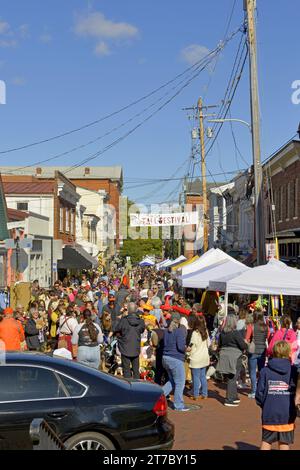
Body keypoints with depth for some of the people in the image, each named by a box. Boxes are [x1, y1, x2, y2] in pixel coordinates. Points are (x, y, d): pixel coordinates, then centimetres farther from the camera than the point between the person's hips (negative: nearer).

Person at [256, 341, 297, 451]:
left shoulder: (265, 371, -6)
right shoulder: (293, 371, -6)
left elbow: (260, 392, -6)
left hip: (269, 413, 0)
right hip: (287, 414, 0)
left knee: (266, 441, 14)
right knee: (284, 443, 9)